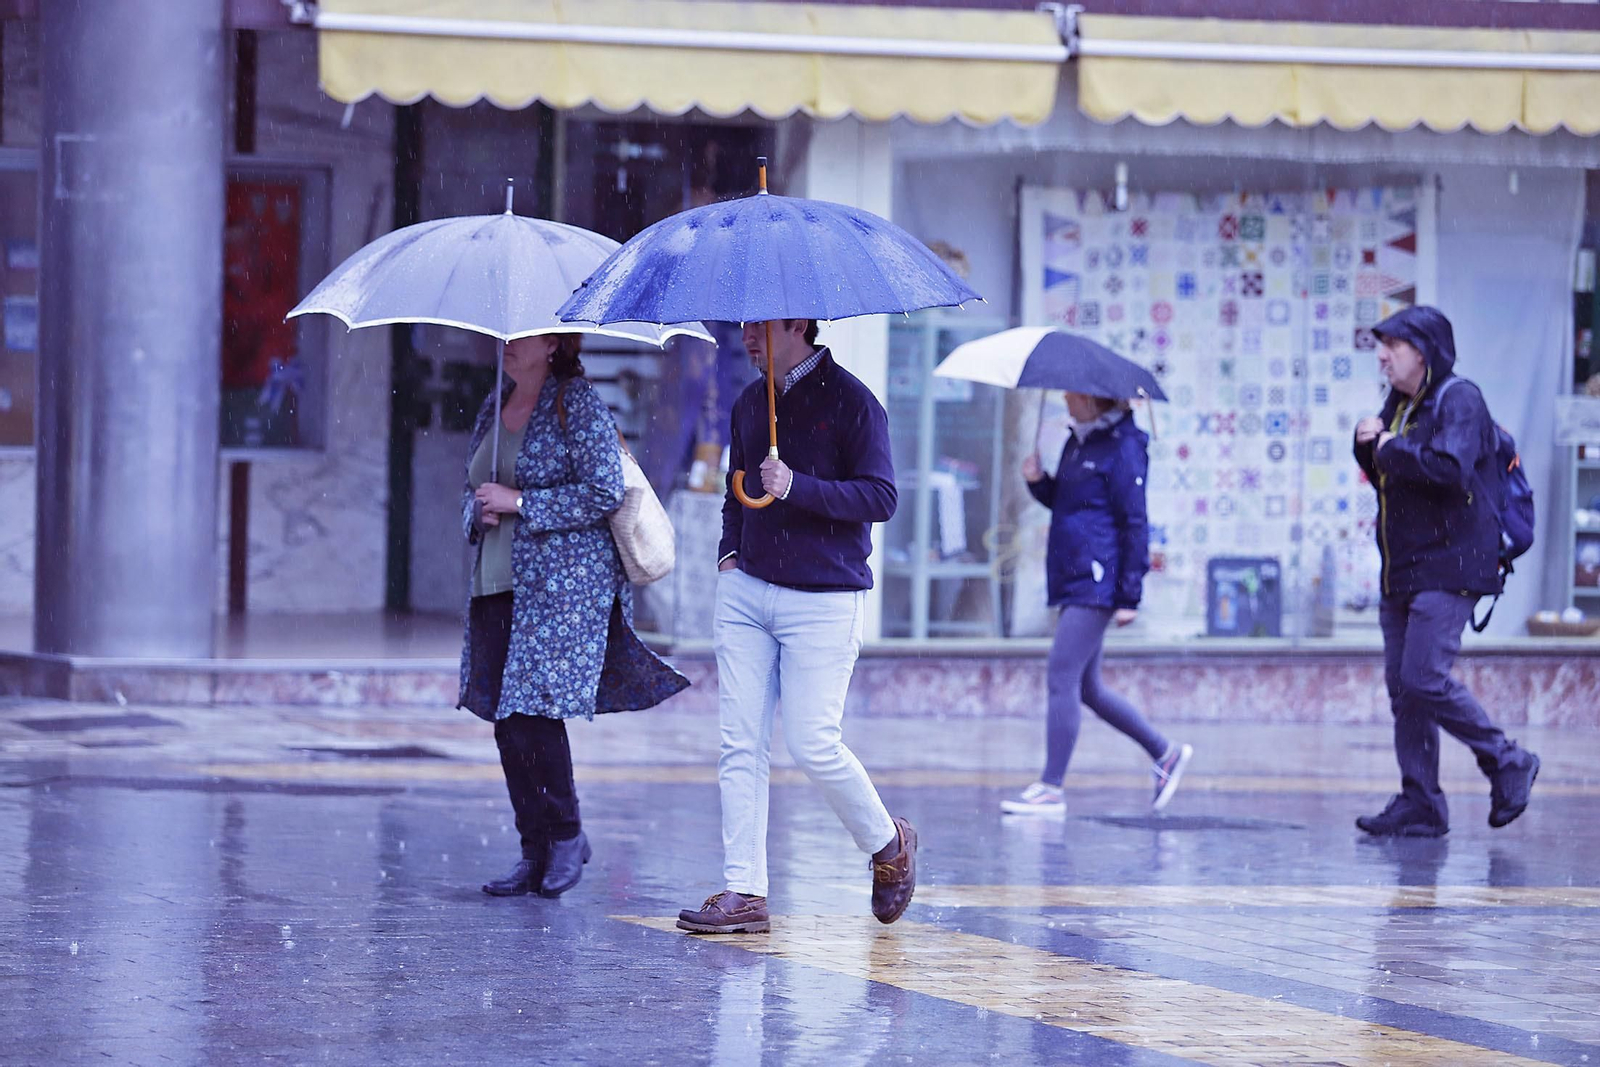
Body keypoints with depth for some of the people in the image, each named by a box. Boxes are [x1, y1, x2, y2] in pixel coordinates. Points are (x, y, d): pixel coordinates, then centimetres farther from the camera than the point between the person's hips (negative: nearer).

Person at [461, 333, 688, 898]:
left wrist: (519, 502, -14)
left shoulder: (578, 404, -7)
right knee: (506, 720, 4)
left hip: (565, 581, -7)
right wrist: (481, 511, 0)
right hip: (497, 585, 7)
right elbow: (472, 490, 24)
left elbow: (604, 492, -14)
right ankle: (534, 853, 11)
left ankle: (567, 835, 6)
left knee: (534, 711, -13)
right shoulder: (495, 406, 15)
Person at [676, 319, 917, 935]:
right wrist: (729, 553, 8)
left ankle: (888, 844, 18)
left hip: (824, 601, -6)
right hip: (747, 592, 6)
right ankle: (744, 893, 2)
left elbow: (880, 497, -12)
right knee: (740, 745, -1)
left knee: (813, 745, -8)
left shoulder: (851, 402, -7)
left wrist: (798, 487, -22)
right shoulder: (750, 403, 13)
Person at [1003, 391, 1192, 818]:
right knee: (1086, 687, 13)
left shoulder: (1123, 447, -11)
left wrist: (1129, 596, -15)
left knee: (1062, 678, -11)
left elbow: (1135, 524, -13)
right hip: (1074, 582, 10)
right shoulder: (1077, 442, 15)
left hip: (1096, 584, -10)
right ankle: (1165, 753, 26)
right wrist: (1038, 481, 3)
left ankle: (1051, 789, -8)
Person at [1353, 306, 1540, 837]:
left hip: (1448, 568, -9)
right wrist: (1368, 448, 4)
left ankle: (1507, 762, 0)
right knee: (1403, 687, 5)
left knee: (1425, 680, -16)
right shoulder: (1400, 405, 18)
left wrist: (1394, 450, -13)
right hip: (1401, 570, 9)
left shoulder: (1459, 400, -10)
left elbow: (1450, 468, -26)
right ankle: (1419, 804, 8)